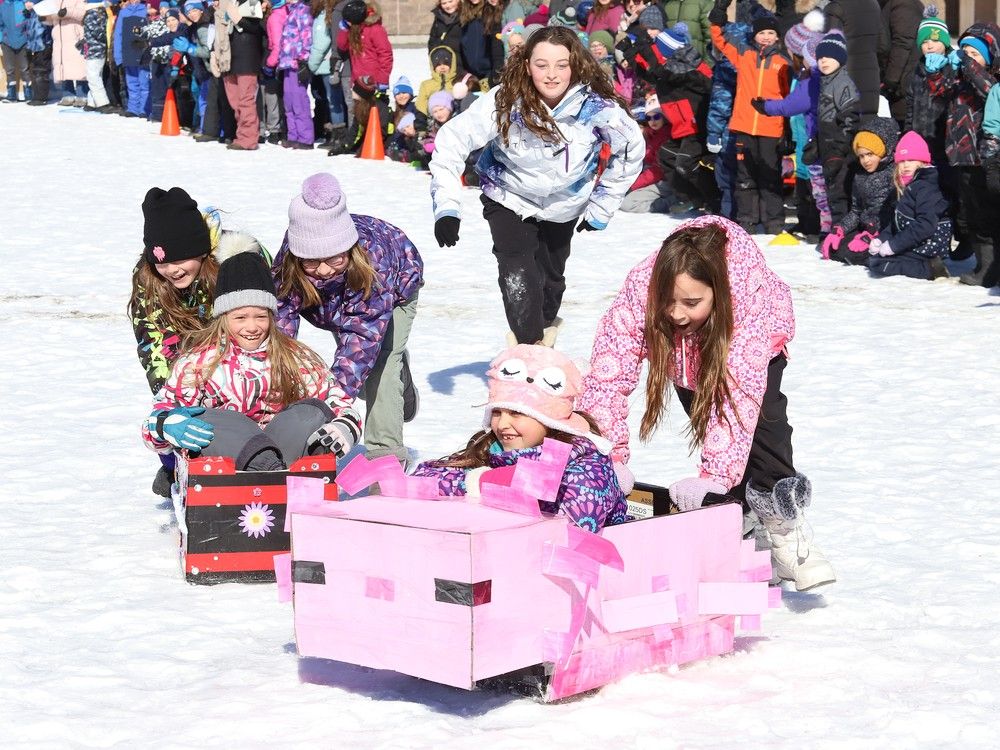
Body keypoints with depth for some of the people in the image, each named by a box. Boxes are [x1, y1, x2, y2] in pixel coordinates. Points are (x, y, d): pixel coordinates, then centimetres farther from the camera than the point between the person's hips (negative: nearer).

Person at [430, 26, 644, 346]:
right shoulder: (504, 102, -31)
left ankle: (543, 328, 49)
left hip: (564, 207, 2)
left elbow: (632, 149, -9)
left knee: (551, 277, 20)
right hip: (510, 200, -2)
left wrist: (602, 208, -5)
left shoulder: (597, 107, -27)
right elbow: (452, 140, -27)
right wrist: (446, 206, -36)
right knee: (518, 277, -23)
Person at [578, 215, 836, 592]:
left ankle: (783, 522, -8)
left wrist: (714, 477, -52)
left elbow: (740, 391, -48)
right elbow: (607, 377, -40)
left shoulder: (750, 290, -45)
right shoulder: (639, 287, -40)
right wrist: (609, 458, -46)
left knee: (763, 417, -21)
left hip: (759, 338, -2)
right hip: (686, 352, 2)